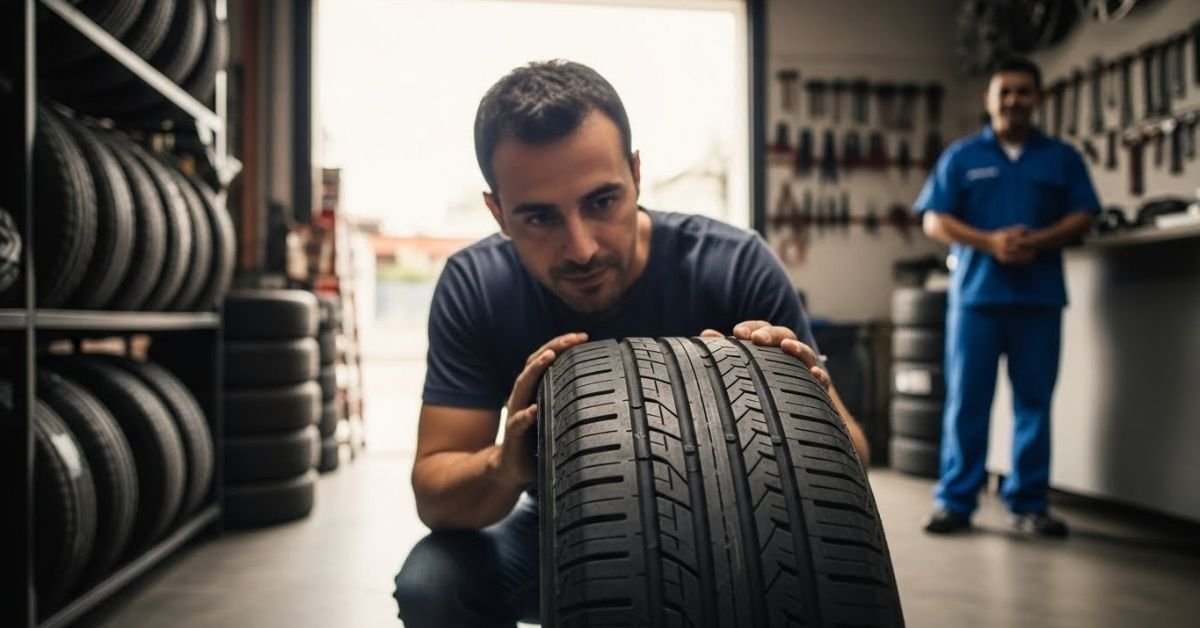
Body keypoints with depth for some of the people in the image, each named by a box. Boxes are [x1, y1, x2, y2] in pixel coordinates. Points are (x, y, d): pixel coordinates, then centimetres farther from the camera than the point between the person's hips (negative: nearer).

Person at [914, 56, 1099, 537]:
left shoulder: (1062, 158, 12)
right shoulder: (961, 156, 8)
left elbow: (1082, 217, 6)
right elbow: (934, 221, 1)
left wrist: (1038, 241, -13)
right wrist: (989, 242, -14)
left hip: (1040, 296, 1)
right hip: (976, 293, -1)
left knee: (1034, 401, 4)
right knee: (966, 400, 0)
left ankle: (1029, 503, 13)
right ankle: (955, 501, 6)